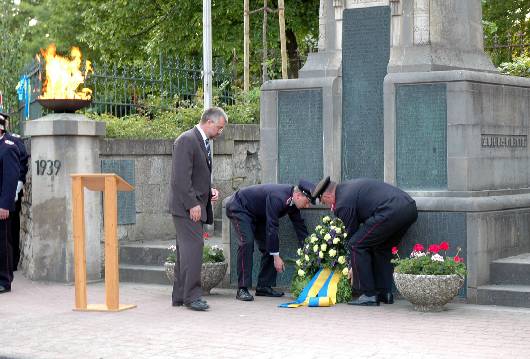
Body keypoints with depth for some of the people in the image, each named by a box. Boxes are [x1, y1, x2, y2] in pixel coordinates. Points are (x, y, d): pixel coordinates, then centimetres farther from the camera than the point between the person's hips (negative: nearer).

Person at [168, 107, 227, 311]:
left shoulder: (204, 143, 17)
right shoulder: (187, 140, -13)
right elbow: (181, 177, -19)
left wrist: (210, 191, 10)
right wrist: (192, 204, -20)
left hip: (195, 205, 10)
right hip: (186, 206, -10)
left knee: (186, 249, 10)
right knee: (193, 246, -13)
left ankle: (180, 296, 14)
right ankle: (192, 296, -12)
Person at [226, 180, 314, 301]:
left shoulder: (292, 200, -9)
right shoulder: (277, 197, -35)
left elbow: (300, 226, 1)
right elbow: (271, 227, -34)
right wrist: (276, 257, -30)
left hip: (256, 214, 9)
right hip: (238, 207, -9)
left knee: (270, 245, 1)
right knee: (247, 242, -24)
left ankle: (264, 287, 6)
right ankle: (242, 289, -23)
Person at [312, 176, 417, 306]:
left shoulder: (343, 203, 1)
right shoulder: (348, 187, 28)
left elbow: (351, 233, 9)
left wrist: (352, 267, 21)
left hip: (391, 211, -10)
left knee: (357, 246, 0)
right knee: (382, 248, 25)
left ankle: (369, 295, 0)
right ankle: (385, 293, 22)